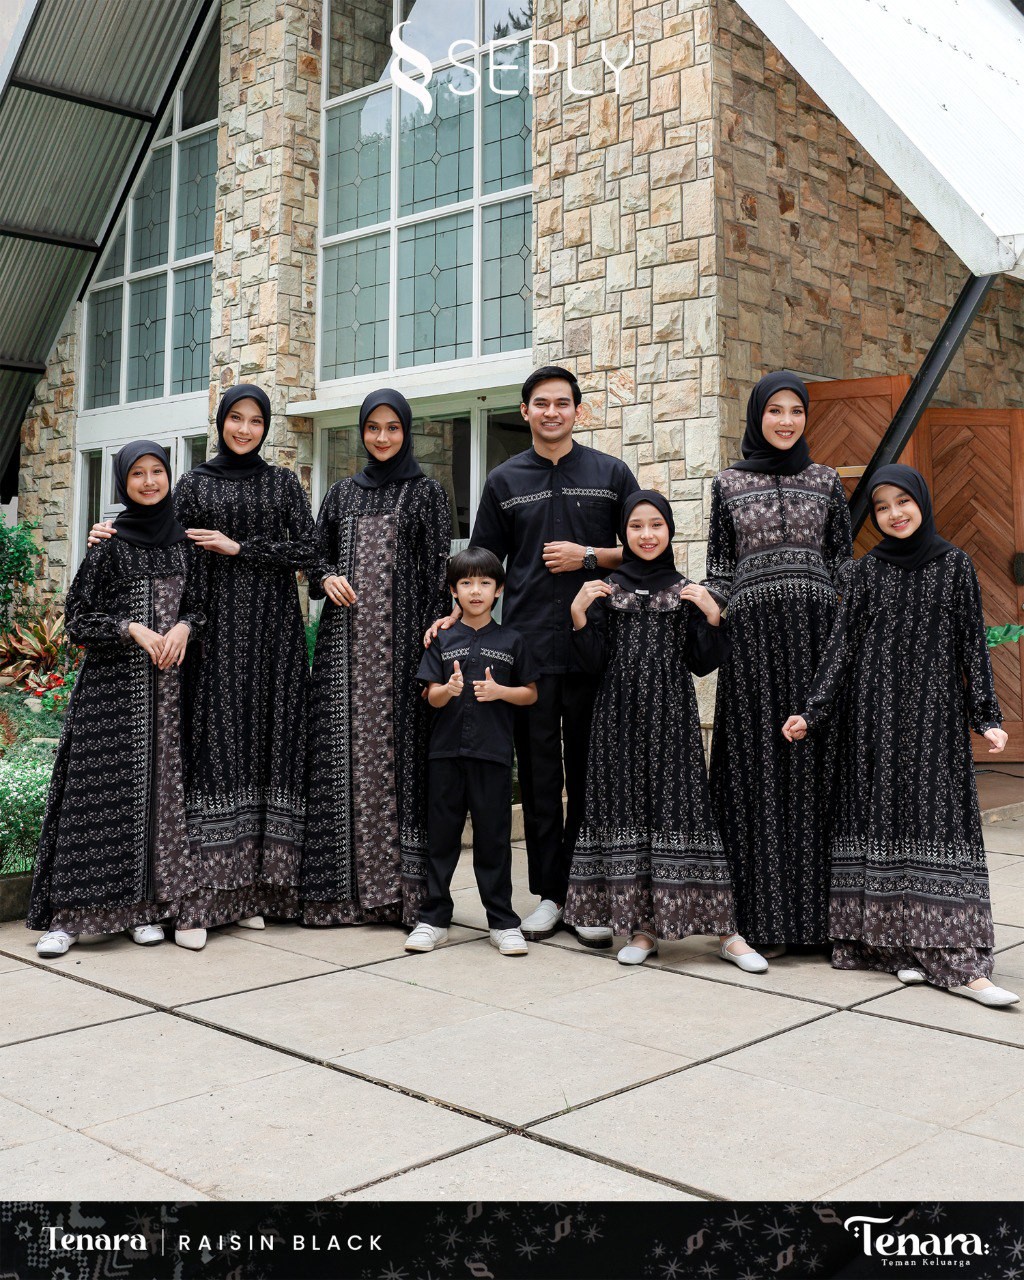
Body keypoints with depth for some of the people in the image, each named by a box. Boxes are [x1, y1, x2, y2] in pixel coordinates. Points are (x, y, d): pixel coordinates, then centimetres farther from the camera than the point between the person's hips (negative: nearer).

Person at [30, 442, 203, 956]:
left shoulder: (185, 540, 9)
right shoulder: (109, 544, 0)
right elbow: (77, 617, 0)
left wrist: (184, 626, -6)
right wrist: (131, 628, -13)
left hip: (170, 683, 3)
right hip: (113, 683, -3)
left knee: (160, 786, 2)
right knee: (102, 788, -6)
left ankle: (145, 906, 10)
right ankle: (69, 913, -1)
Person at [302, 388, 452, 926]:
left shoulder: (426, 493, 5)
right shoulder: (342, 493, 16)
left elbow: (437, 572, 0)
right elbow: (317, 555, 19)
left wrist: (431, 638, -11)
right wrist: (327, 578, -4)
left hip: (398, 634, -3)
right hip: (345, 634, 4)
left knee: (396, 747, -6)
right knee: (341, 748, 0)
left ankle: (398, 884, 0)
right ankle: (342, 887, 6)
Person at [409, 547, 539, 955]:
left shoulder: (511, 641, 4)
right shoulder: (443, 641, 7)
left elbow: (530, 693, 6)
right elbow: (431, 696, 4)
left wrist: (498, 691, -12)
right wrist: (449, 689, -18)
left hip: (493, 753, -1)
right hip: (447, 751, 1)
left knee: (494, 837, 4)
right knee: (441, 834, 7)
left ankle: (502, 921, 14)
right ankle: (434, 918, 17)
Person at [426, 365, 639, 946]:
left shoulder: (612, 474, 8)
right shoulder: (505, 481, 12)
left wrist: (587, 556, -7)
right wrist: (455, 615, -1)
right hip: (529, 648, 1)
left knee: (590, 773, 1)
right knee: (539, 774, 5)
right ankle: (548, 893, 13)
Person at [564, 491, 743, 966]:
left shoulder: (686, 591, 7)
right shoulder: (607, 589, 7)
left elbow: (702, 663, 4)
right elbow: (594, 663, 3)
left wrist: (713, 617, -9)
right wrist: (579, 614, -8)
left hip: (671, 714, 0)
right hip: (620, 715, 1)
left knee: (672, 803, -4)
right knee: (626, 804, 0)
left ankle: (656, 919, 4)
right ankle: (641, 923, 9)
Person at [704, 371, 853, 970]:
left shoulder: (827, 482, 12)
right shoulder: (729, 484, 9)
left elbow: (844, 561, 11)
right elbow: (720, 566, 9)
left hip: (815, 627, 1)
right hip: (753, 628, -1)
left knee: (815, 758, -1)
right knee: (756, 760, -3)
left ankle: (812, 908, 7)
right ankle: (757, 914, 1)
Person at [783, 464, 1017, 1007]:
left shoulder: (954, 564, 4)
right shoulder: (868, 568, 7)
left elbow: (972, 643, 4)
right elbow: (842, 642, 5)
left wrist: (987, 716, -1)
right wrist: (811, 712, -2)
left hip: (933, 709, -1)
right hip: (873, 709, 1)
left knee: (937, 818, -5)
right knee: (879, 818, 1)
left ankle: (951, 956, -6)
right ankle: (891, 941, 8)